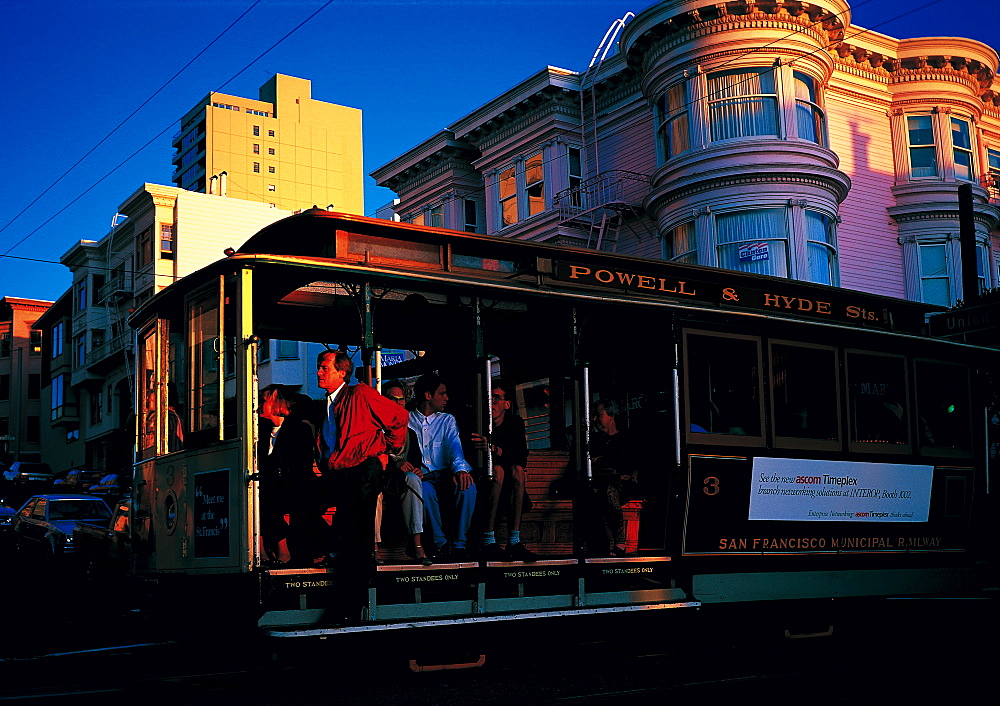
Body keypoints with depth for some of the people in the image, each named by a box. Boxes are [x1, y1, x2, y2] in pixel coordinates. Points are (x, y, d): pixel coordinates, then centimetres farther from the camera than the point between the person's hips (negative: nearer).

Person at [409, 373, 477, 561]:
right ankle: (440, 543, -25)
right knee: (426, 489, -37)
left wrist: (460, 468, -23)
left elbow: (454, 447, 0)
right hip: (419, 477, -2)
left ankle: (460, 544, -25)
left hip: (444, 477, 2)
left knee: (467, 485, -31)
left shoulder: (447, 420, 19)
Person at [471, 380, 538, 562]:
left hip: (507, 485, 3)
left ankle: (514, 542, -33)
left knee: (517, 470, -27)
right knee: (498, 470, -31)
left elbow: (522, 458, -13)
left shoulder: (515, 422, 2)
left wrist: (494, 449, -30)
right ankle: (488, 542, -37)